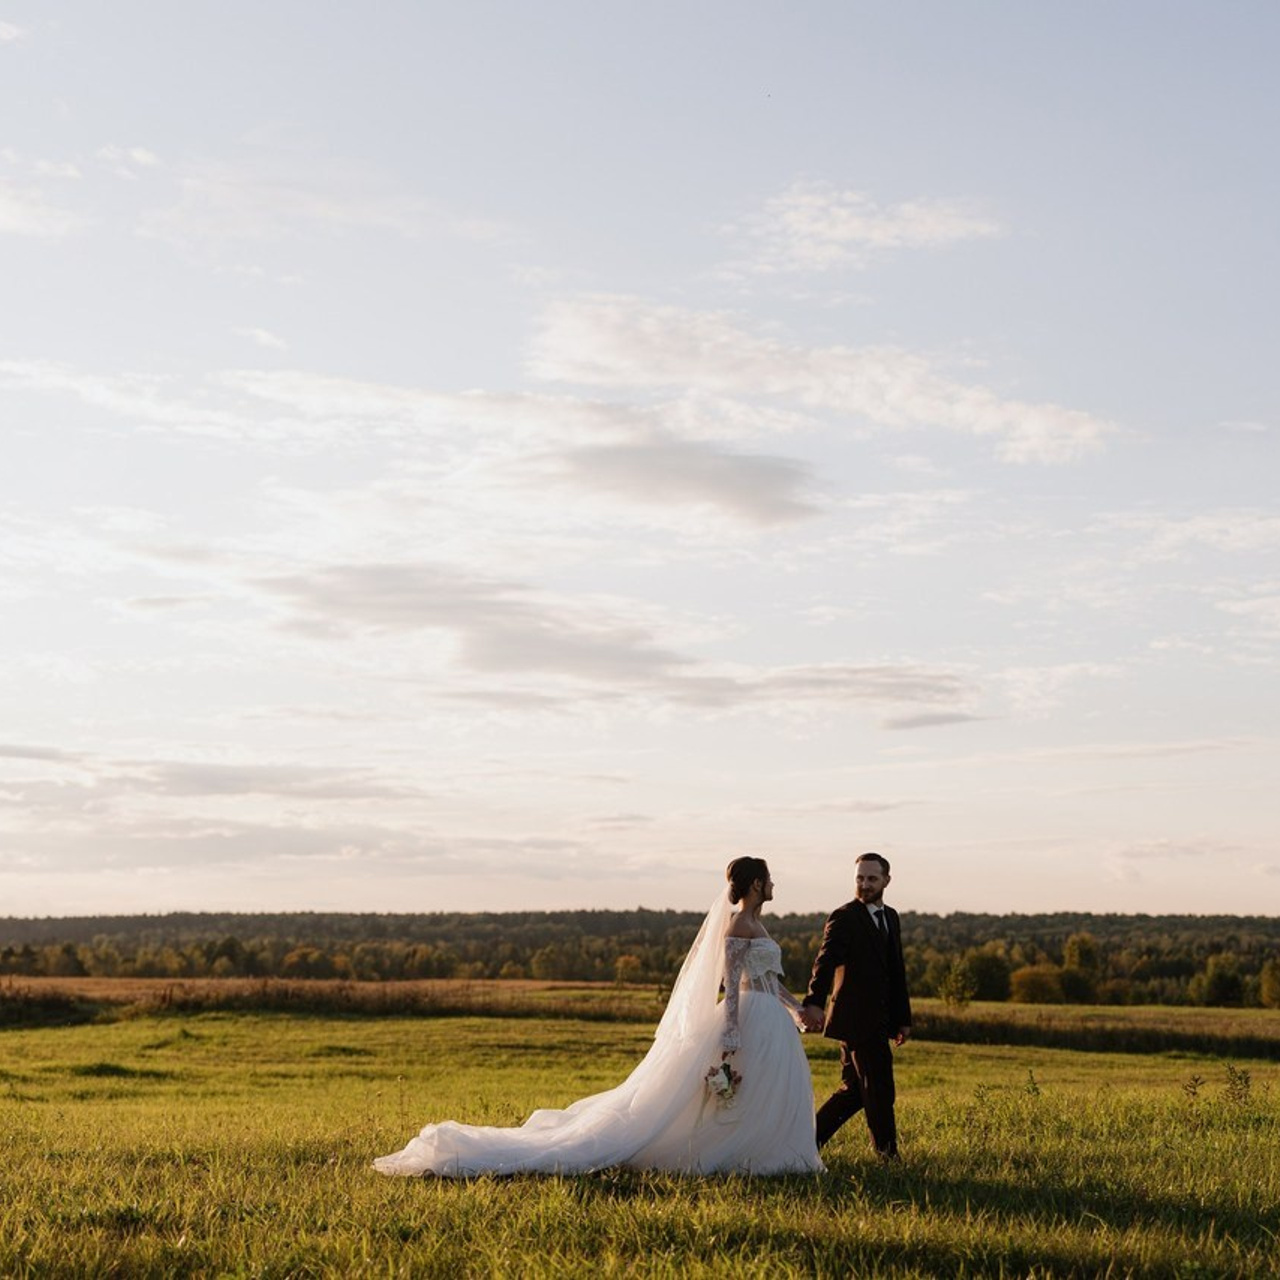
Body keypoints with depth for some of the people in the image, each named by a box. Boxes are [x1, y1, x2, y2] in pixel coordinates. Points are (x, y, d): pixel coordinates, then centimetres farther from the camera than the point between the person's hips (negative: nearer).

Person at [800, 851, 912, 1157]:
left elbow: (897, 971, 22)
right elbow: (826, 961, -23)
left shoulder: (891, 917, 16)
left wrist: (903, 1018, 20)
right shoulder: (843, 918, -9)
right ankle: (887, 1152, 11)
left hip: (877, 1020, 8)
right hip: (856, 1019, -8)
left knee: (854, 1090, 11)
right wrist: (814, 1002, -39)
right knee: (879, 1091, -1)